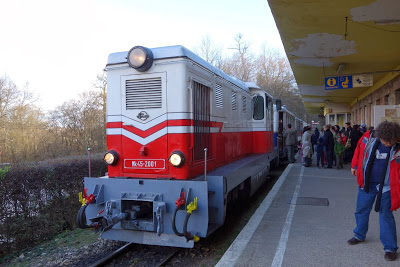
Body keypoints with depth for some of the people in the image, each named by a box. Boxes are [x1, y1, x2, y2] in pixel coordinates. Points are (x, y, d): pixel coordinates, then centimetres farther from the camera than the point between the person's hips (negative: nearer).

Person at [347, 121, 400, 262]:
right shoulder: (369, 137, -11)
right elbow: (359, 148, 8)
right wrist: (354, 165, 13)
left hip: (386, 187, -3)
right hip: (367, 183, 3)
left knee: (386, 216, 4)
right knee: (361, 210, 16)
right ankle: (359, 235, 38)